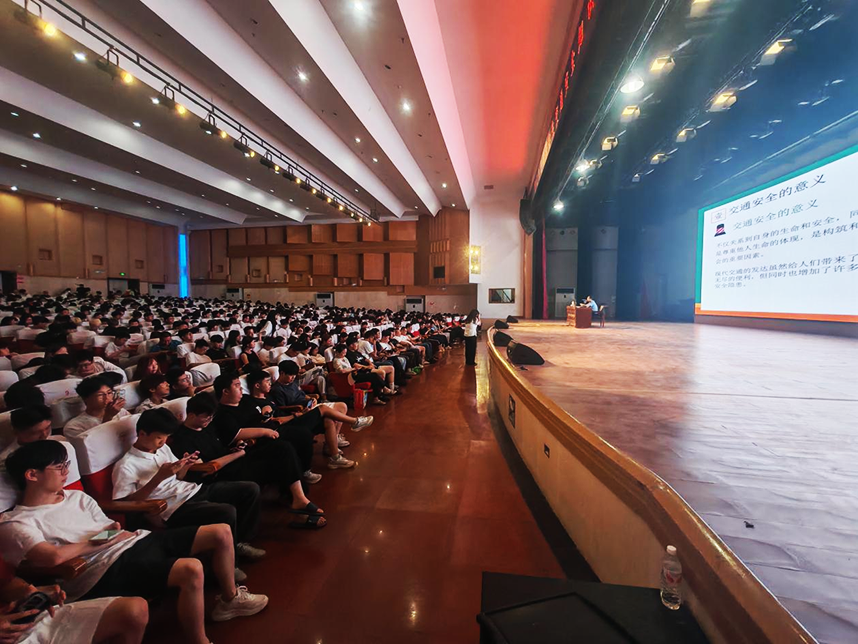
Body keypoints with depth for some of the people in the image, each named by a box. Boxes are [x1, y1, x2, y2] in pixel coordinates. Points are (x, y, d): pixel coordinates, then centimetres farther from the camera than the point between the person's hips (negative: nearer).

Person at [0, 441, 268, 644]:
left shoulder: (76, 496, 16)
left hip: (135, 541, 8)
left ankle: (230, 599, 24)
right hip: (107, 566, -8)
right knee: (191, 569, -34)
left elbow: (109, 530, 19)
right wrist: (93, 542, -6)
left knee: (222, 532, -1)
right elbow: (54, 557, -23)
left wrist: (117, 530, -4)